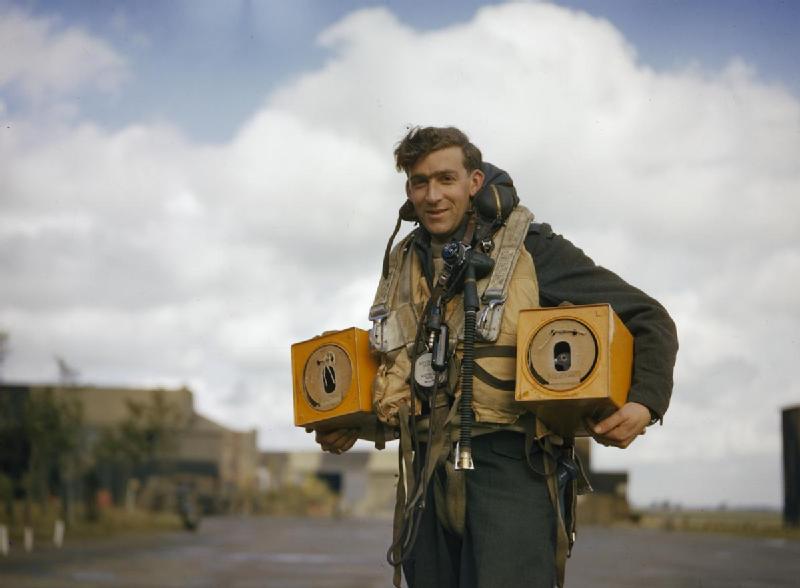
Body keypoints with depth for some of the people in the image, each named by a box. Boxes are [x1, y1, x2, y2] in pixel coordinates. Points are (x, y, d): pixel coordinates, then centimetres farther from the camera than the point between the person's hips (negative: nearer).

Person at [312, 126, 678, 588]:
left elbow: (650, 320, -1)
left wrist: (645, 403, -17)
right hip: (430, 476, 6)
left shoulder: (532, 250, -3)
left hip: (509, 468, -5)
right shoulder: (402, 265, 14)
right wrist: (353, 425, 16)